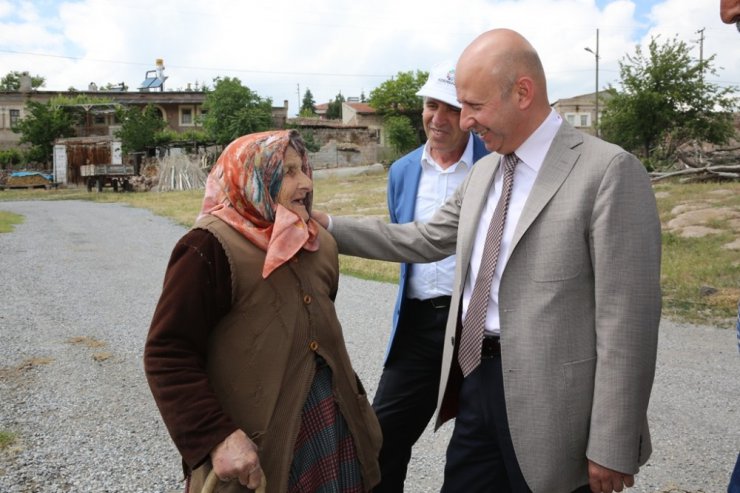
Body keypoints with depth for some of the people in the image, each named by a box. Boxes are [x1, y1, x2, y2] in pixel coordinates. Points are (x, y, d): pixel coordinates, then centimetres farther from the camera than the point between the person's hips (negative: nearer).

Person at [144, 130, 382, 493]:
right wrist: (216, 436, -25)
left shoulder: (317, 244, 6)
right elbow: (168, 356, -19)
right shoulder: (212, 248, -17)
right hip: (259, 437, -7)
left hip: (327, 417, 7)